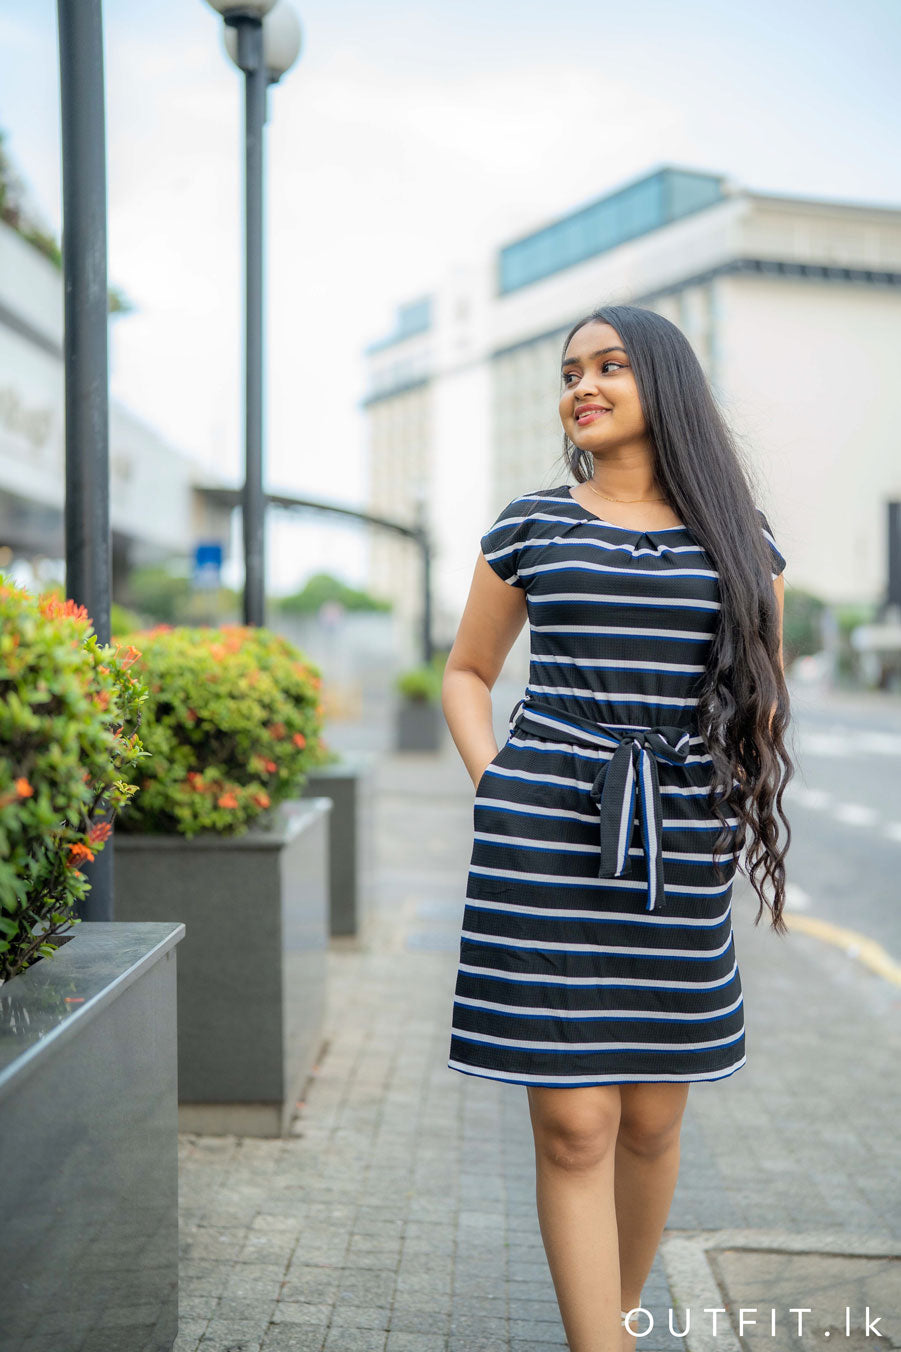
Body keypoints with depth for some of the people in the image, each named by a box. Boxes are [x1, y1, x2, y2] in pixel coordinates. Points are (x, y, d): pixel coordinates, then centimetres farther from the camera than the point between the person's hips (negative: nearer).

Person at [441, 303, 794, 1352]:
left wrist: (726, 806, 4)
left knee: (652, 1119, 11)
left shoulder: (739, 539, 7)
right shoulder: (530, 526, 6)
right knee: (573, 1124, -4)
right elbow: (467, 672, 15)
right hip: (545, 851, -1)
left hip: (681, 857, 2)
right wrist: (496, 792, 1)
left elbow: (762, 693, 17)